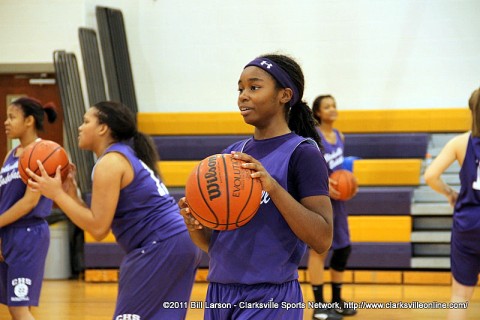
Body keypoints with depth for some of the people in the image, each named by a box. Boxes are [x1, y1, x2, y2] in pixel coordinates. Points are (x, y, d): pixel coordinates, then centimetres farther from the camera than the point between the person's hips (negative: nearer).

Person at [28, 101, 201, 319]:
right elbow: (103, 221, 17)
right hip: (179, 243, 10)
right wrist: (71, 195, 10)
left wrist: (57, 194, -8)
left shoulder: (109, 163, -9)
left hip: (162, 247, -10)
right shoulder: (126, 157, 20)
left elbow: (98, 228, -14)